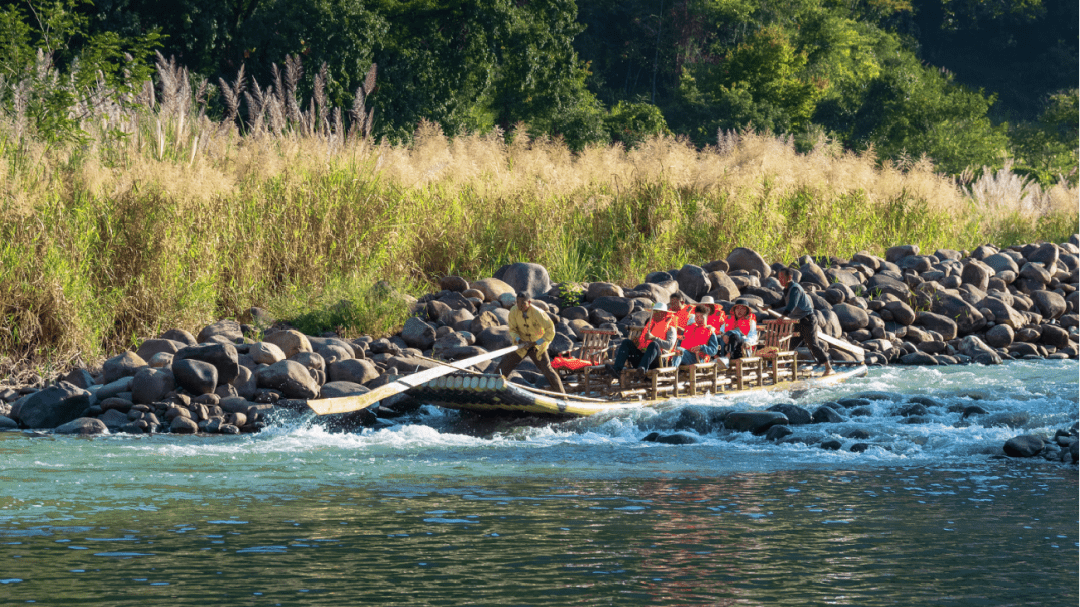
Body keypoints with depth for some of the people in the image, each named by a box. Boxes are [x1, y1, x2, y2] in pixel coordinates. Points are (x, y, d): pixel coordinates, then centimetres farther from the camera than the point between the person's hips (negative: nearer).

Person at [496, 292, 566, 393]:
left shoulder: (537, 313, -25)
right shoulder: (513, 312, -15)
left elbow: (550, 330, -20)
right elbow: (512, 330, -4)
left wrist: (535, 343, -22)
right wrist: (520, 341, -23)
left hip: (537, 347, -3)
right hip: (521, 345, 3)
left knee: (547, 369, -6)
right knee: (503, 367, 1)